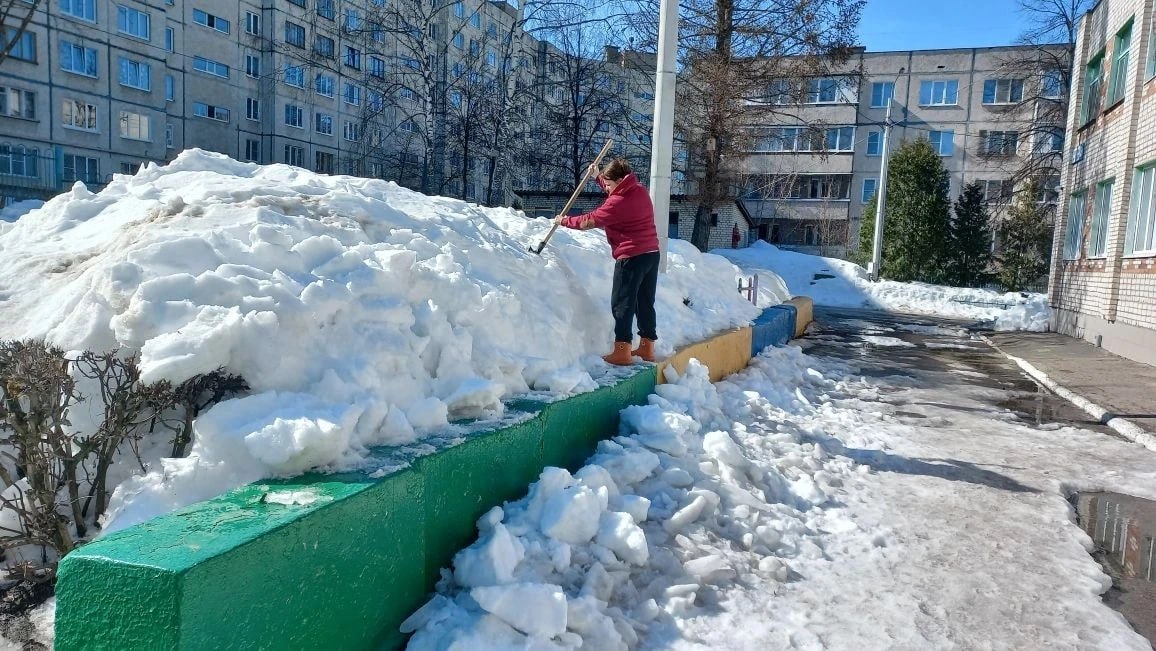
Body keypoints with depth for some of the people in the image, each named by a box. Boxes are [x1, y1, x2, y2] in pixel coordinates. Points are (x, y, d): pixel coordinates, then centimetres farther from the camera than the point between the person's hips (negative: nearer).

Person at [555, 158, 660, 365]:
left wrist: (565, 221, 4)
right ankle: (647, 347, 18)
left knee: (622, 303, -4)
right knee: (645, 303, 12)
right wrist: (598, 176, 25)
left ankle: (622, 351, -6)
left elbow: (591, 221, -9)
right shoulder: (639, 190, 10)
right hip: (652, 254, 9)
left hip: (631, 257, -9)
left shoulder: (618, 202, -16)